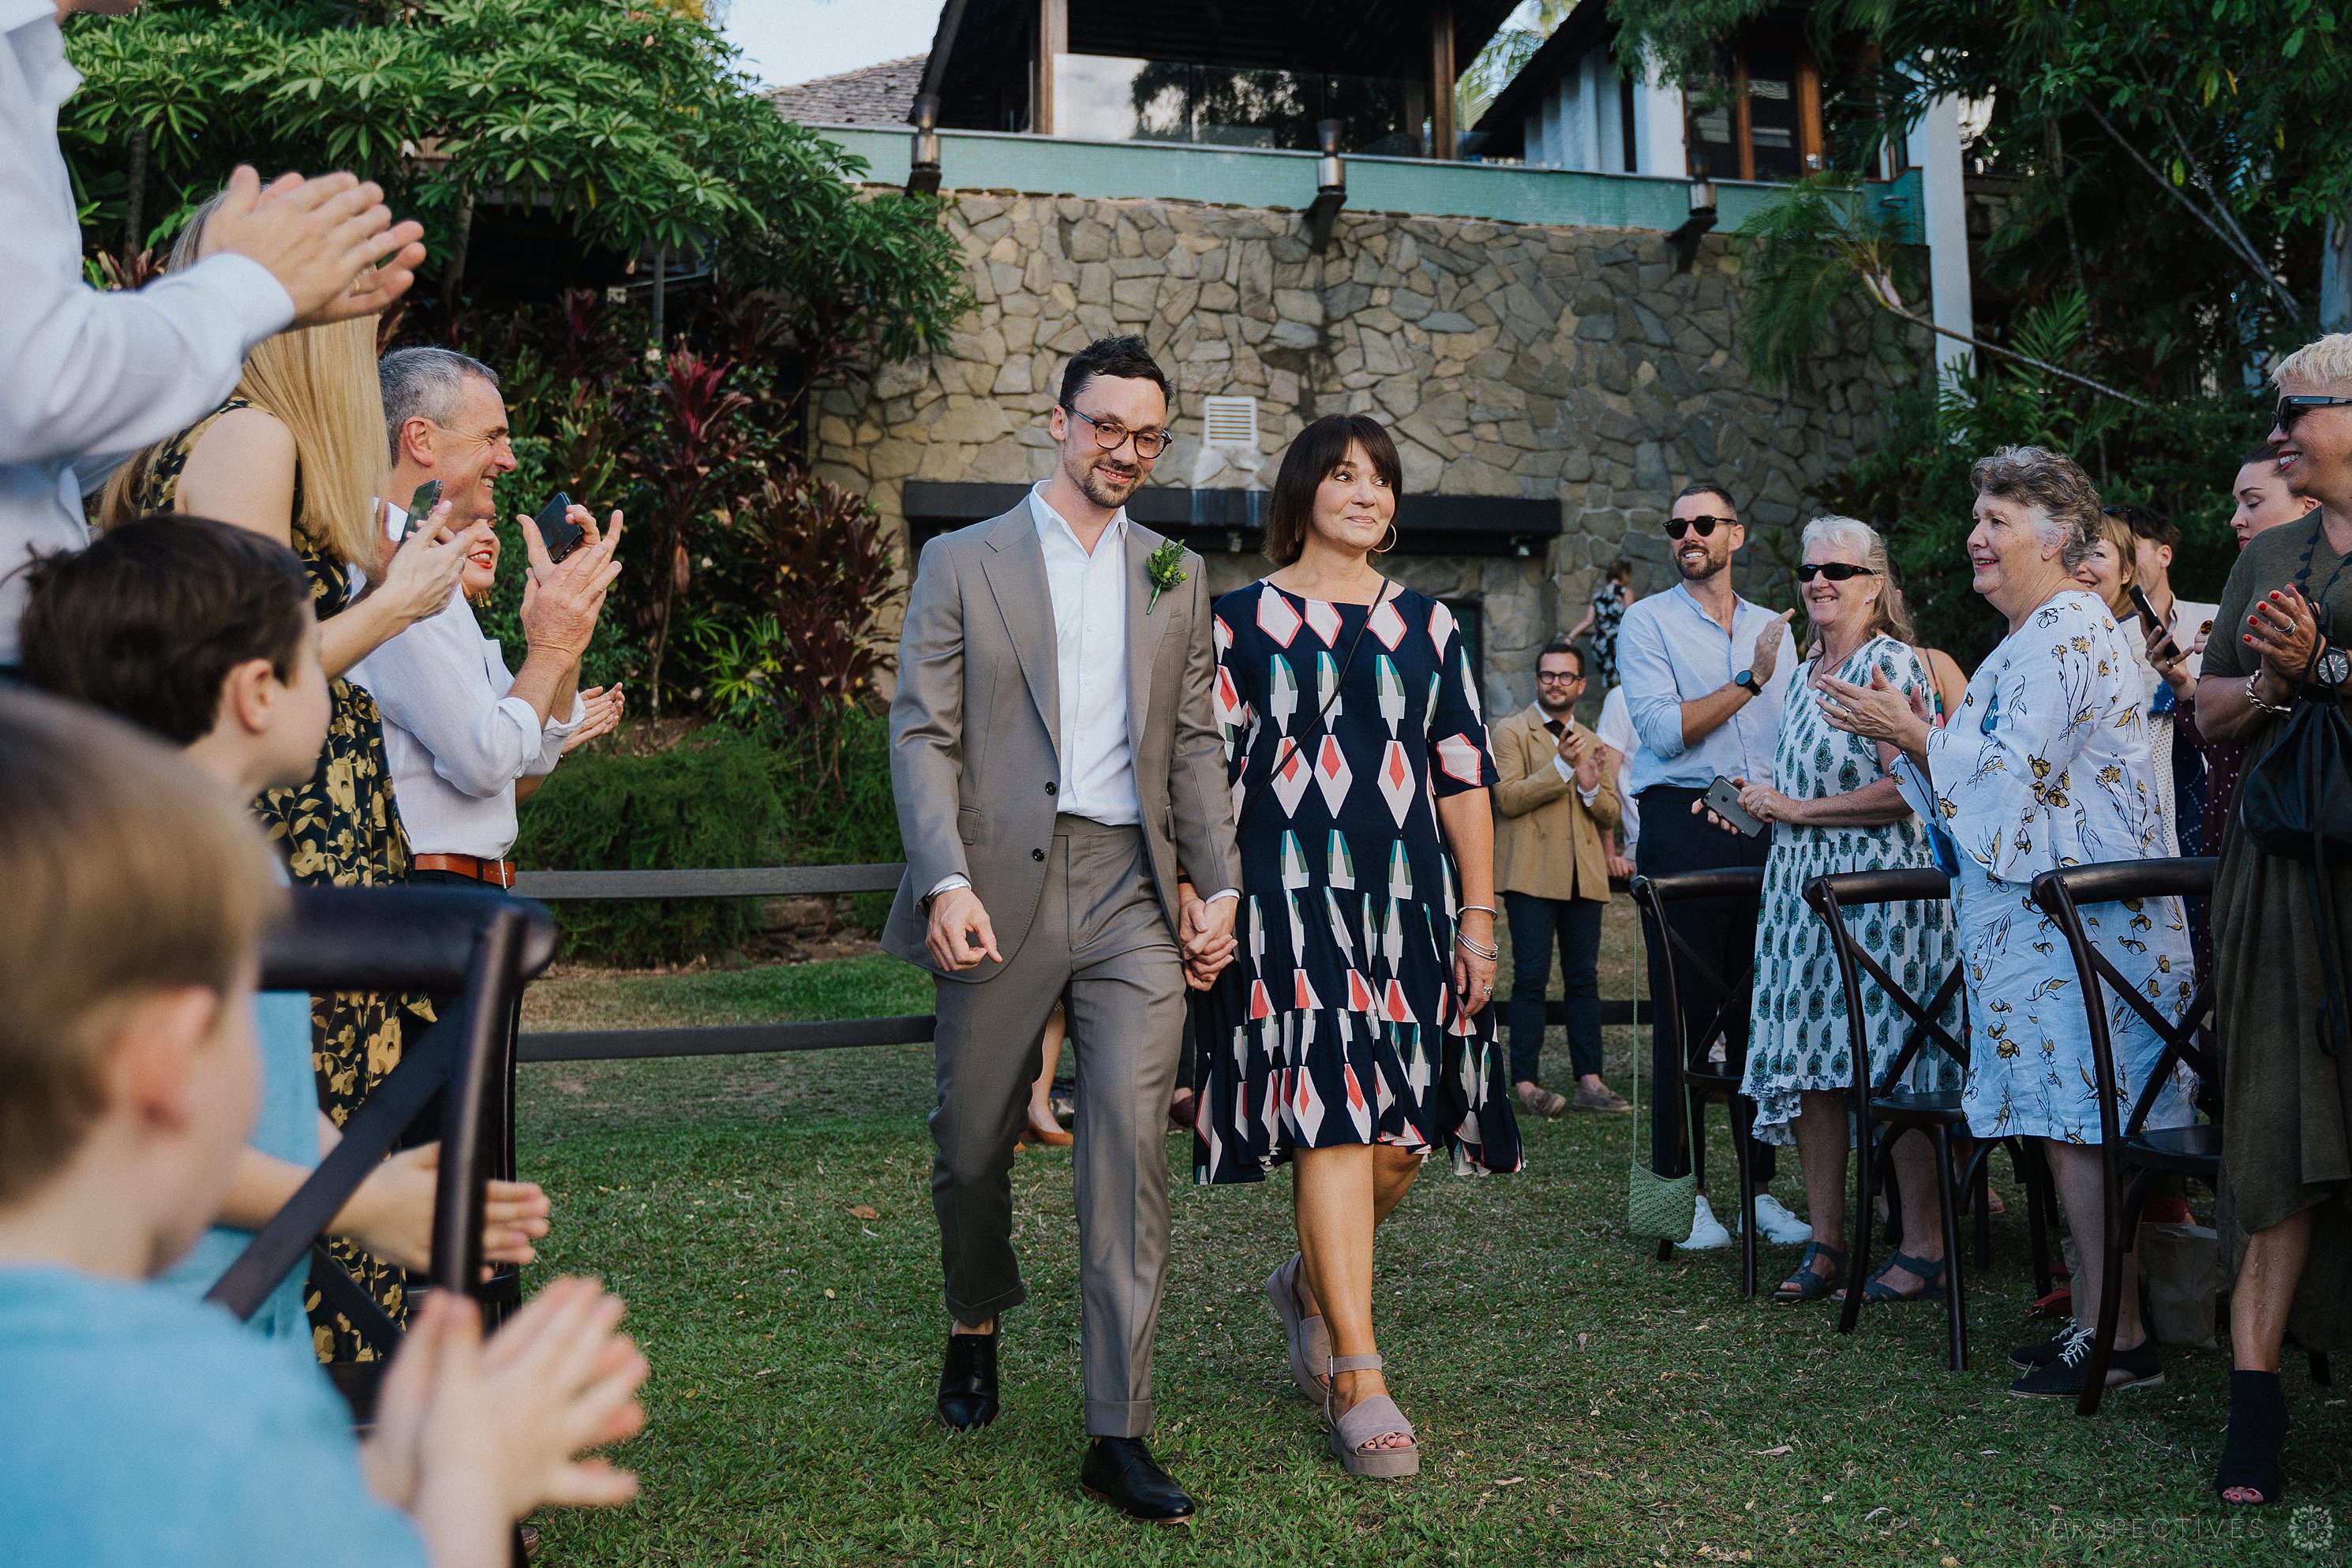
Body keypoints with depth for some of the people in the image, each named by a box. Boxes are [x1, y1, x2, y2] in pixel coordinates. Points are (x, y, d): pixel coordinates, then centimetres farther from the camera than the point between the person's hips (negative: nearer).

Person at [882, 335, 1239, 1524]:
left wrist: (1219, 883, 6)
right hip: (1001, 890, -1)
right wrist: (946, 880, -14)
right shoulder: (963, 563, 5)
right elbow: (923, 734, -2)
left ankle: (1117, 1435, -2)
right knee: (971, 1144, 10)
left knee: (1131, 1138, -9)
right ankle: (976, 1326, 40)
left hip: (1132, 892, 2)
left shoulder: (1176, 576, 15)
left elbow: (1192, 742, 15)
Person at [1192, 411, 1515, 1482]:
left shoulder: (1427, 624, 13)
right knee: (1331, 1121, -11)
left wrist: (1479, 917, 5)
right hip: (1290, 900, -4)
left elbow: (1466, 780, 11)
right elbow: (1211, 771, 3)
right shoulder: (1244, 620, 5)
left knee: (1400, 1135, 4)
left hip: (1408, 900, 4)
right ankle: (1359, 1381, -4)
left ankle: (1311, 1285, 33)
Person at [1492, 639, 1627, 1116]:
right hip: (1532, 874, -5)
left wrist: (1591, 787, -6)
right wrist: (1561, 767, -17)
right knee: (1532, 977, -7)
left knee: (1584, 978, 5)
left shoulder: (1592, 744, 21)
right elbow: (1507, 798, -9)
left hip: (1584, 875, 5)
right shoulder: (1512, 732, 4)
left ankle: (1589, 1081, 8)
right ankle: (1526, 1084, -4)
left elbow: (1610, 815, 16)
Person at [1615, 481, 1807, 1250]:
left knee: (1760, 1009, 6)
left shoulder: (1774, 630, 18)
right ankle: (1679, 1186, 4)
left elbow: (1794, 740, 17)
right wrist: (1749, 680, -10)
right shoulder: (1648, 622, 3)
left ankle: (1760, 1185, 14)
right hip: (1684, 827, -4)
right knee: (1685, 1011, -3)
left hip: (1764, 827, 4)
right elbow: (1664, 729, -11)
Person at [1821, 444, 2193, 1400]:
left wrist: (1914, 736, -10)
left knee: (2074, 1116, -8)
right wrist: (1913, 735, 11)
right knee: (2066, 1117, 11)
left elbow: (2017, 771, -18)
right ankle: (2095, 1320, 17)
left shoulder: (2065, 629, -11)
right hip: (2041, 910, 11)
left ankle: (2117, 1336, -1)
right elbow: (1991, 778, 21)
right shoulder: (2039, 634, 21)